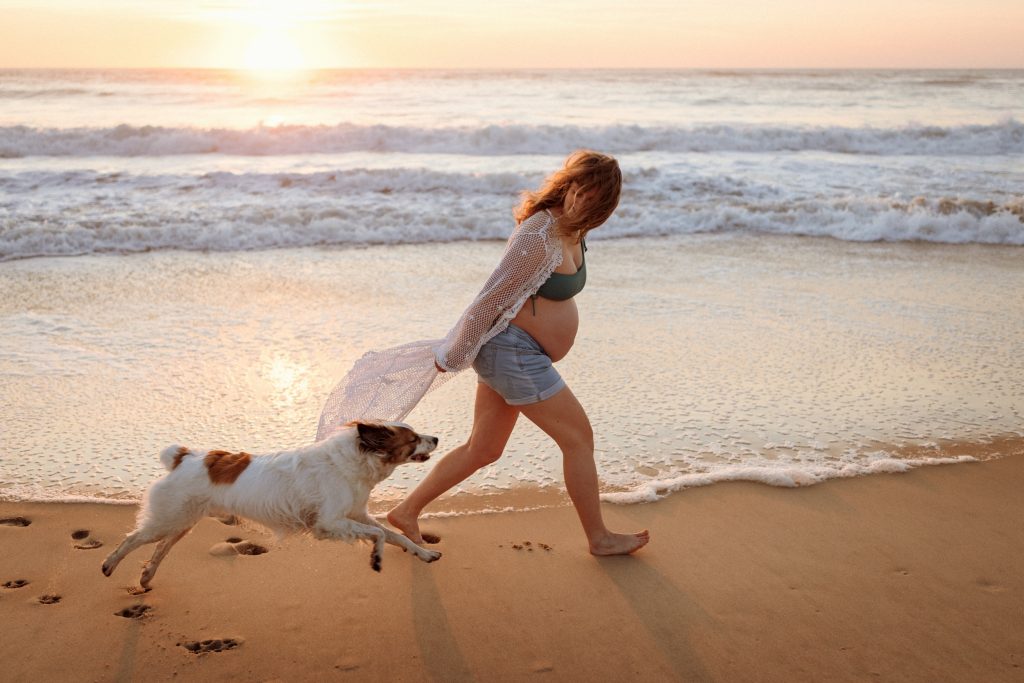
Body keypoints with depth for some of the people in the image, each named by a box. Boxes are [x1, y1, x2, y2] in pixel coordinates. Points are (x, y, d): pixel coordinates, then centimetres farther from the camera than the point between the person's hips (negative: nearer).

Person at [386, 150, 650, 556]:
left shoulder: (572, 231, 6)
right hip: (512, 351, -10)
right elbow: (491, 298, -20)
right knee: (579, 438, 3)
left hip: (520, 354, 10)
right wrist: (452, 356, -13)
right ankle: (599, 538, 18)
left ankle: (407, 511, 25)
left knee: (483, 450, 16)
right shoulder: (538, 239, -25)